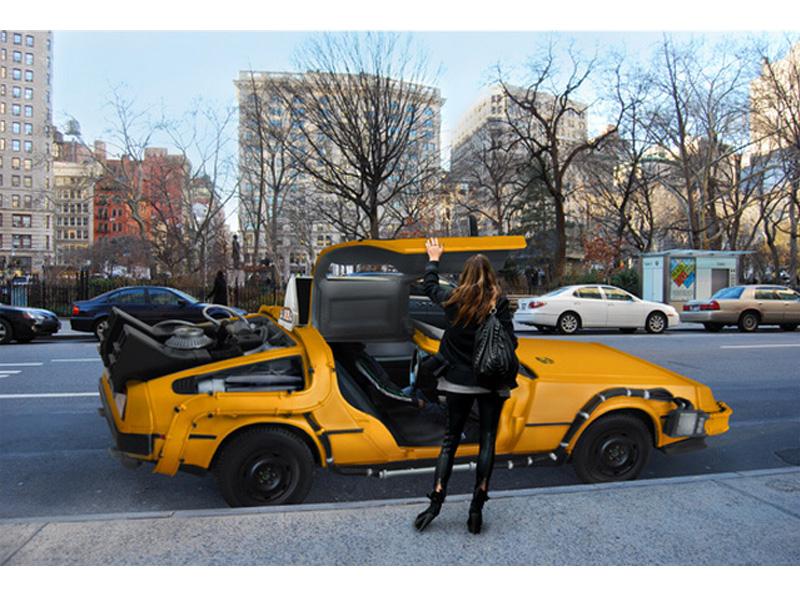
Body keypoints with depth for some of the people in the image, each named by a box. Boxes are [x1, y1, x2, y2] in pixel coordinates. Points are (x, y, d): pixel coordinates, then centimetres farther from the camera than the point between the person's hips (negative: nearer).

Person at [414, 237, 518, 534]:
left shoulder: (453, 299, -3)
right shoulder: (498, 302, -8)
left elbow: (430, 286, 17)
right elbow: (510, 342, -11)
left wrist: (433, 259, 32)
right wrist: (509, 377, 0)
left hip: (458, 381, 1)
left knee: (451, 438, 12)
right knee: (487, 440, 9)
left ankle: (436, 502, 11)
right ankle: (477, 507, 10)